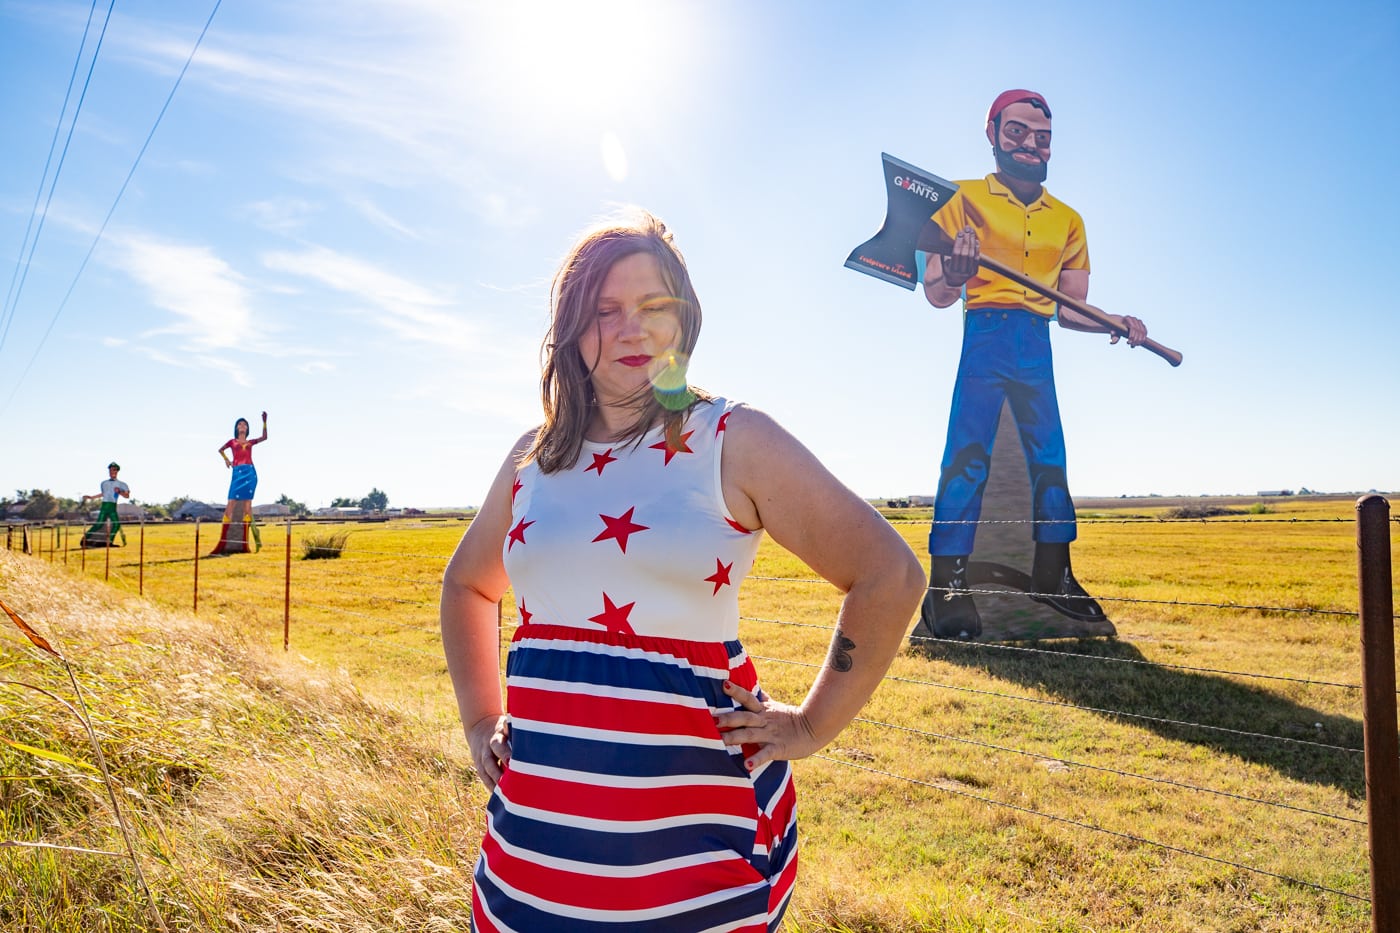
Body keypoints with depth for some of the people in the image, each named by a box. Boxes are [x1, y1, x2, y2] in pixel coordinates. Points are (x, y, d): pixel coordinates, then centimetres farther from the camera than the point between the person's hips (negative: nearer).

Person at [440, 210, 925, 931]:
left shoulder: (734, 441, -7)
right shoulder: (534, 459, 6)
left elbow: (889, 575, -7)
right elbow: (466, 584, 23)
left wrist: (812, 726, -5)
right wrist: (480, 721, 15)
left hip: (694, 829, -4)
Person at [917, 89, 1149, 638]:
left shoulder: (1067, 219, 17)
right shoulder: (965, 200, 5)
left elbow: (1071, 311, 17)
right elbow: (935, 295, -2)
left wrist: (1117, 323, -1)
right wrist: (954, 275, -24)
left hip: (1038, 346, 5)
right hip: (985, 336, -4)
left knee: (1050, 459, 4)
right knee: (967, 457, -13)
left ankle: (1053, 577, 16)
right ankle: (946, 586, -9)